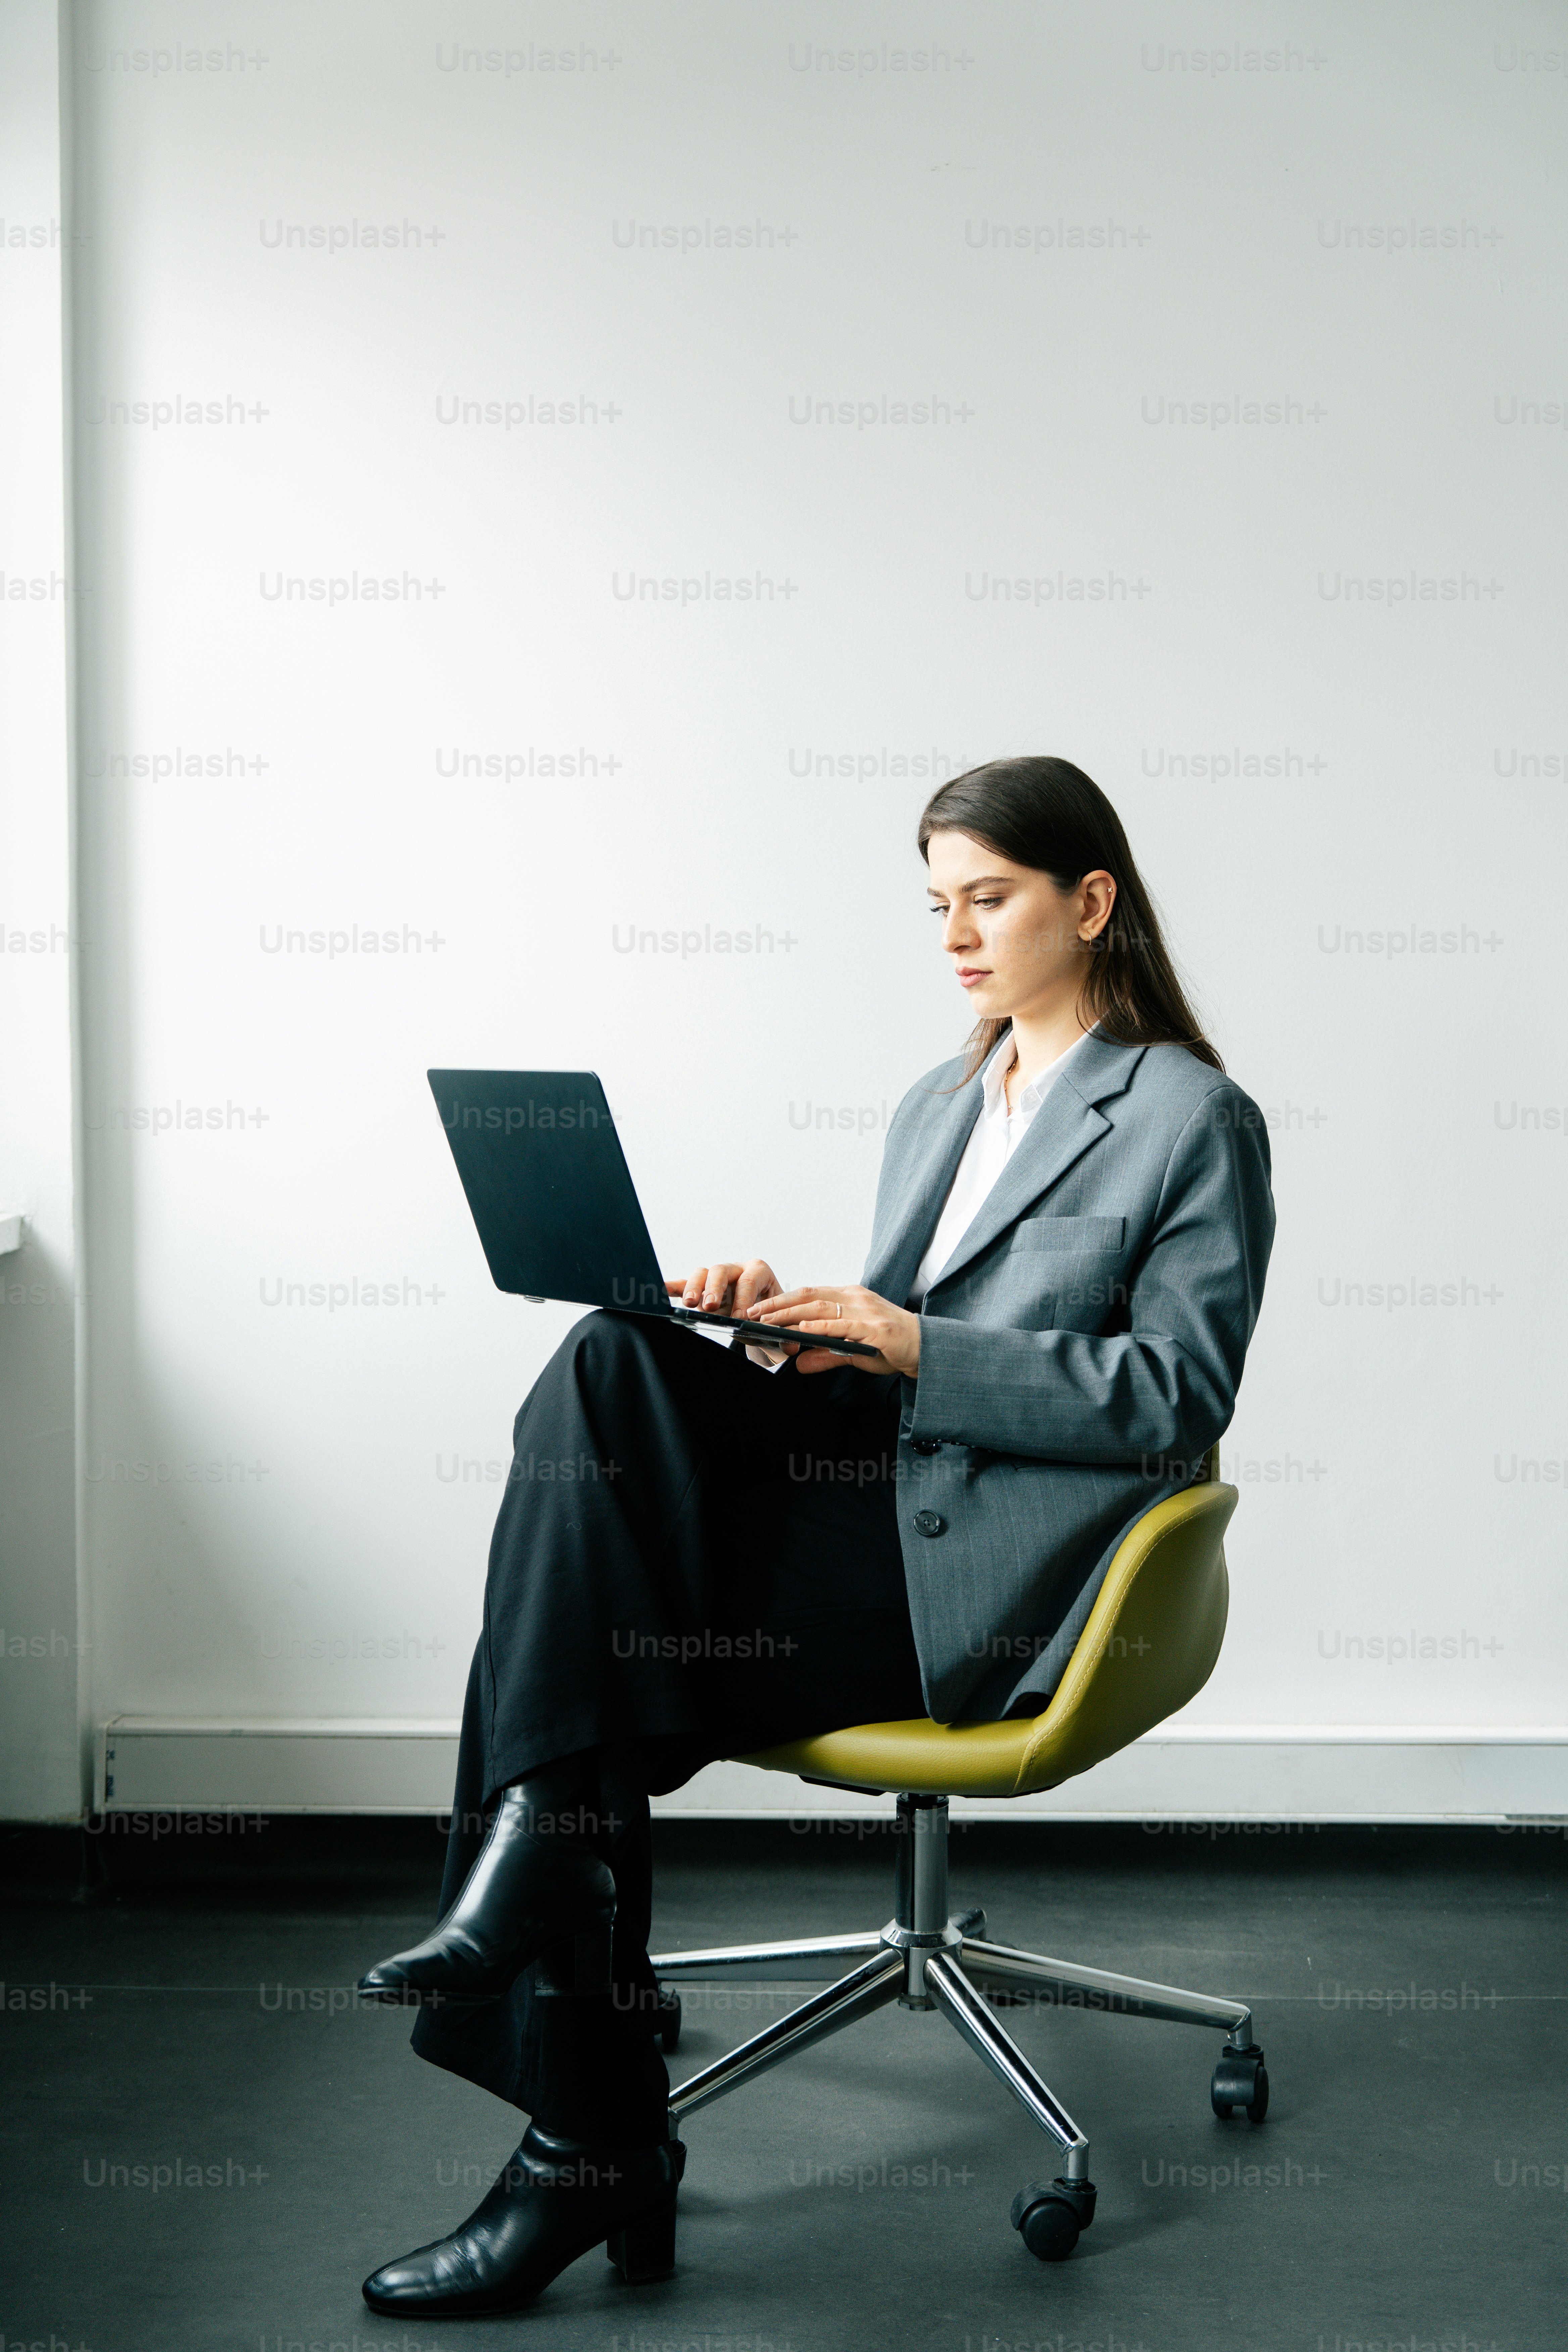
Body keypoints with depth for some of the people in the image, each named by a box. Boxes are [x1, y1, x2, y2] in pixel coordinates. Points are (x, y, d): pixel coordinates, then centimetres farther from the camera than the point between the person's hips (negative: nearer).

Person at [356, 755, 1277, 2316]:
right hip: (869, 1514, 7)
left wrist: (910, 1346, -16)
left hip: (997, 1575, -7)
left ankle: (585, 2160, -11)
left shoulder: (1194, 1118, 0)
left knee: (578, 1661, -22)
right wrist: (785, 1316, -1)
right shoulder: (938, 1110, 23)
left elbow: (1176, 1395, -8)